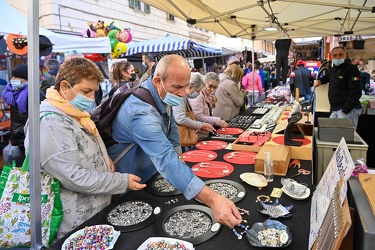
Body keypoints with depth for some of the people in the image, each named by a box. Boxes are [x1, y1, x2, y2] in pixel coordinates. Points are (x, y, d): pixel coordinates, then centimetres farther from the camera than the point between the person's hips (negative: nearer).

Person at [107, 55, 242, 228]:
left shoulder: (163, 95, -9)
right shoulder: (142, 112, -38)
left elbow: (170, 125, 7)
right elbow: (166, 160, -49)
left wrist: (177, 155, -6)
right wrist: (212, 199, -56)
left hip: (149, 175, 8)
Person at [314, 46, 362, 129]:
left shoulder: (351, 69, -9)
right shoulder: (333, 69, 16)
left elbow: (355, 92, -18)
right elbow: (327, 77, 41)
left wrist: (345, 110, -23)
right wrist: (319, 80, 17)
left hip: (348, 110, -9)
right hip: (335, 109, 9)